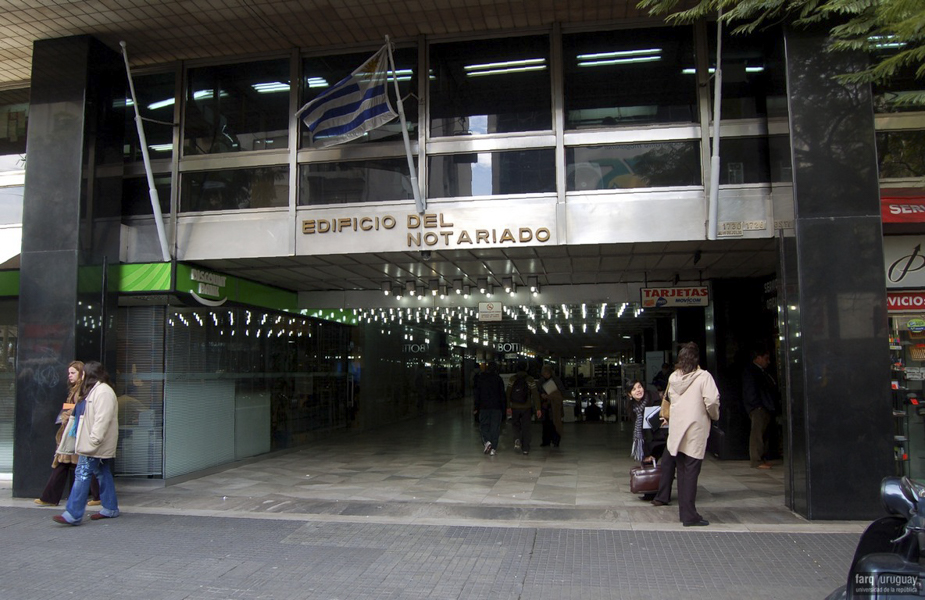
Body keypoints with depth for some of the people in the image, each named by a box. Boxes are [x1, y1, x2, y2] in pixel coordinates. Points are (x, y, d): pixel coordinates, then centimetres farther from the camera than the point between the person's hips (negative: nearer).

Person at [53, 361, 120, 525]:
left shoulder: (103, 392, -16)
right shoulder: (95, 390, 20)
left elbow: (102, 419, -24)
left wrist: (93, 440, -26)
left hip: (95, 445, -11)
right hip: (98, 446, 11)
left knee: (82, 474, -10)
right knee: (103, 474, 13)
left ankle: (73, 514, -9)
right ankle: (110, 508, 19)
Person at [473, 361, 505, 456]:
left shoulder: (480, 378, 2)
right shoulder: (499, 379, -1)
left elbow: (477, 394, 3)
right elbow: (502, 395, -1)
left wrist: (476, 407, 7)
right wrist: (504, 408, 5)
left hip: (484, 406, 0)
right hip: (497, 407, 0)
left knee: (483, 425, 11)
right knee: (495, 427, 4)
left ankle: (487, 441, -13)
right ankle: (493, 448, 1)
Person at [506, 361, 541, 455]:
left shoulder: (512, 379, -3)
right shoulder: (530, 380, -5)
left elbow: (508, 393, -5)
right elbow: (535, 395, -8)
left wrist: (508, 407, -2)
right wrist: (538, 409, -7)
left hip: (515, 407, 0)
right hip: (527, 408, 0)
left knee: (515, 424, 20)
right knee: (525, 427, 8)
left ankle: (517, 439, -7)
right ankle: (525, 449, 9)